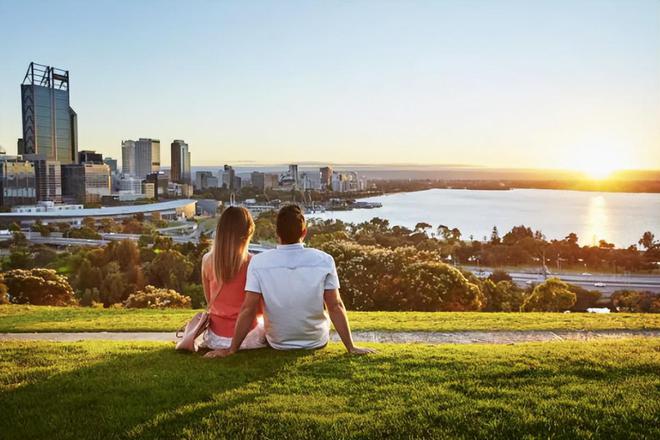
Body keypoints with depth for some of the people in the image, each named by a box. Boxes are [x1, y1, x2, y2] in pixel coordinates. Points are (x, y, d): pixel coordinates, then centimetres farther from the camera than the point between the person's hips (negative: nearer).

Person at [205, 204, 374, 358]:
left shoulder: (258, 262, -17)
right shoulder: (324, 261, -18)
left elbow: (248, 310, -16)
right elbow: (336, 307, -16)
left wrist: (232, 349, -7)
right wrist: (351, 347, -7)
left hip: (277, 345, 1)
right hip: (317, 342, 0)